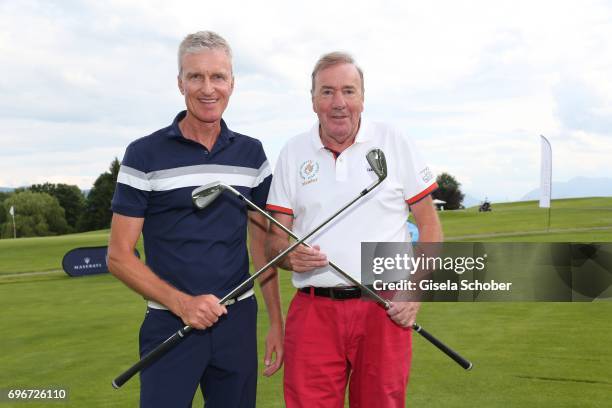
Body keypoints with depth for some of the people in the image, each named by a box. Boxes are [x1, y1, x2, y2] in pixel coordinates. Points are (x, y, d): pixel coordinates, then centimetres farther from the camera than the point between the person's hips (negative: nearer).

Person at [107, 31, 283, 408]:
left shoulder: (251, 153, 5)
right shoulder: (144, 155, -5)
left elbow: (262, 242, 9)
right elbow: (119, 255, -5)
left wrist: (277, 321, 5)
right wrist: (181, 303, -16)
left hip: (238, 322, 3)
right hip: (169, 324, -3)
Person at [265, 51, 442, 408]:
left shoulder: (394, 142, 4)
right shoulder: (293, 153, 8)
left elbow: (429, 223, 5)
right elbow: (275, 238, 9)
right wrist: (289, 255, -14)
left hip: (385, 310, -1)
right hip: (313, 310, 1)